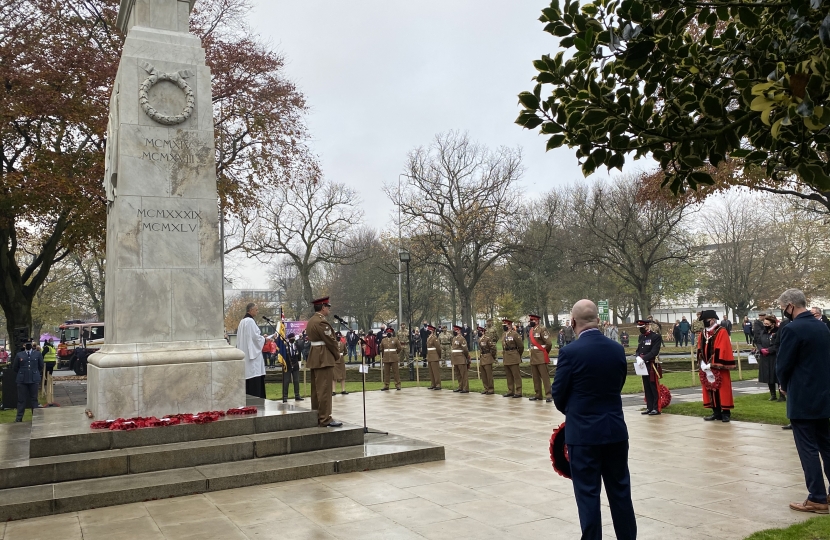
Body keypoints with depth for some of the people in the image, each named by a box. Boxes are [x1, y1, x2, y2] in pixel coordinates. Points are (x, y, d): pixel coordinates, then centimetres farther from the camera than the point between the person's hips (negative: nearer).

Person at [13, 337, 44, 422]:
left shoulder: (37, 354, 5)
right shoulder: (19, 355, 5)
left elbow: (41, 367, 12)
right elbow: (14, 368, 12)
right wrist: (21, 373, 13)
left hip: (34, 380, 0)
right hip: (22, 380, 0)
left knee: (34, 399, 6)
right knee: (21, 399, 4)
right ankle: (19, 417, 10)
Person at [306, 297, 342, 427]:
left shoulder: (311, 321, 15)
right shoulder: (321, 322, -17)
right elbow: (330, 340, -17)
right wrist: (337, 354, -1)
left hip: (314, 358, 11)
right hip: (324, 358, -11)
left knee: (316, 389, 13)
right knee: (324, 390, -8)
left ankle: (316, 417, 19)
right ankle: (325, 419, -7)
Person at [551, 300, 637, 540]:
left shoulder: (570, 352, -15)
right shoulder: (617, 349, 0)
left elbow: (558, 394, -7)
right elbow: (618, 386, 9)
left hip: (583, 432, -5)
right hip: (615, 429, 5)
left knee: (588, 493, 5)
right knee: (620, 490, 17)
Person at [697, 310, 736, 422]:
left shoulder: (722, 332, -9)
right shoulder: (702, 333, 12)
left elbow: (722, 350, -16)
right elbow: (700, 350, 10)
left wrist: (712, 364, -18)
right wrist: (702, 363, -3)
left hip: (718, 368, -6)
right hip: (706, 367, 6)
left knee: (722, 390, -2)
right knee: (710, 390, 9)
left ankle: (726, 412, 6)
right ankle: (716, 412, 16)